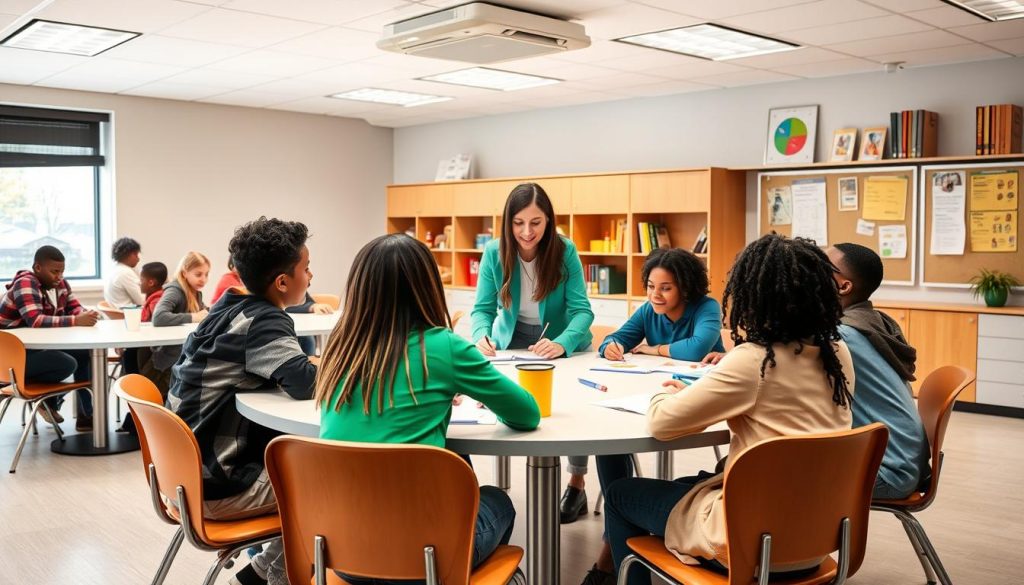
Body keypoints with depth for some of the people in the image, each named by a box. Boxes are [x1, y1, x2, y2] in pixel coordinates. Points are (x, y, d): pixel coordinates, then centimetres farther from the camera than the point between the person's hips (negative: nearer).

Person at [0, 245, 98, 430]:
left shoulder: (59, 284, 5)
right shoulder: (25, 284, -21)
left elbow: (75, 308, 6)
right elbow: (36, 321, -34)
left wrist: (86, 316, -19)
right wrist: (76, 321, -40)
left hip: (41, 346, 9)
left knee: (86, 353, -5)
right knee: (68, 364, -27)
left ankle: (86, 415, -1)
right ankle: (46, 399, 4)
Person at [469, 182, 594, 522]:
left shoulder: (565, 252, -21)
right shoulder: (494, 253, -17)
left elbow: (581, 310, -24)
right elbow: (483, 308, -13)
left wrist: (561, 344, -44)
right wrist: (481, 336, -36)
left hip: (564, 343, -1)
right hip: (514, 342, 2)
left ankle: (577, 485, 5)